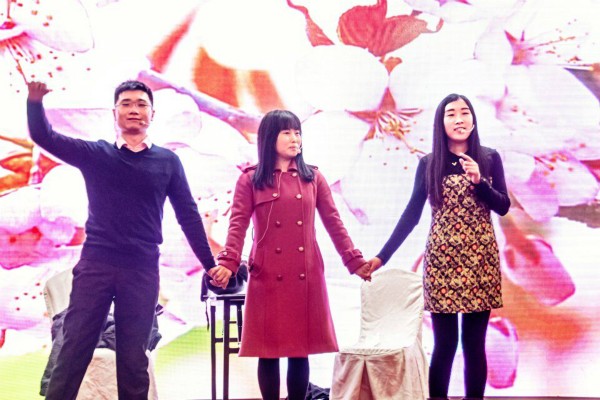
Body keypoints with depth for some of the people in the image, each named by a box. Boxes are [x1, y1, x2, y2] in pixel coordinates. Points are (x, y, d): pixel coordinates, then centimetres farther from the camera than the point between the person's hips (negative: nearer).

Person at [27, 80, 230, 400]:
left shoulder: (167, 161, 6)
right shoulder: (95, 154, 5)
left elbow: (188, 215, 8)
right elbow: (44, 137, -4)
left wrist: (209, 264, 6)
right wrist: (35, 101, -21)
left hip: (143, 270, 1)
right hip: (95, 264, 0)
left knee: (133, 359, 8)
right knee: (73, 351, 0)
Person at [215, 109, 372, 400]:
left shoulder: (313, 178, 11)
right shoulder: (251, 179, 4)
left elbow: (334, 223, 9)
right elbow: (238, 225, -5)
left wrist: (355, 261, 1)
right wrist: (227, 262, -21)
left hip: (306, 277, 2)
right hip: (267, 277, -2)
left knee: (301, 349, 5)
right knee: (268, 350, 2)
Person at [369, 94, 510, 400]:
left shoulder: (489, 159, 5)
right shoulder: (429, 164, 4)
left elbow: (503, 207, 3)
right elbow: (411, 214, 4)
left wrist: (479, 182, -15)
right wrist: (382, 256, -1)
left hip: (480, 259, 1)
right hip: (441, 258, -1)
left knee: (474, 342, 4)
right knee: (444, 342, 0)